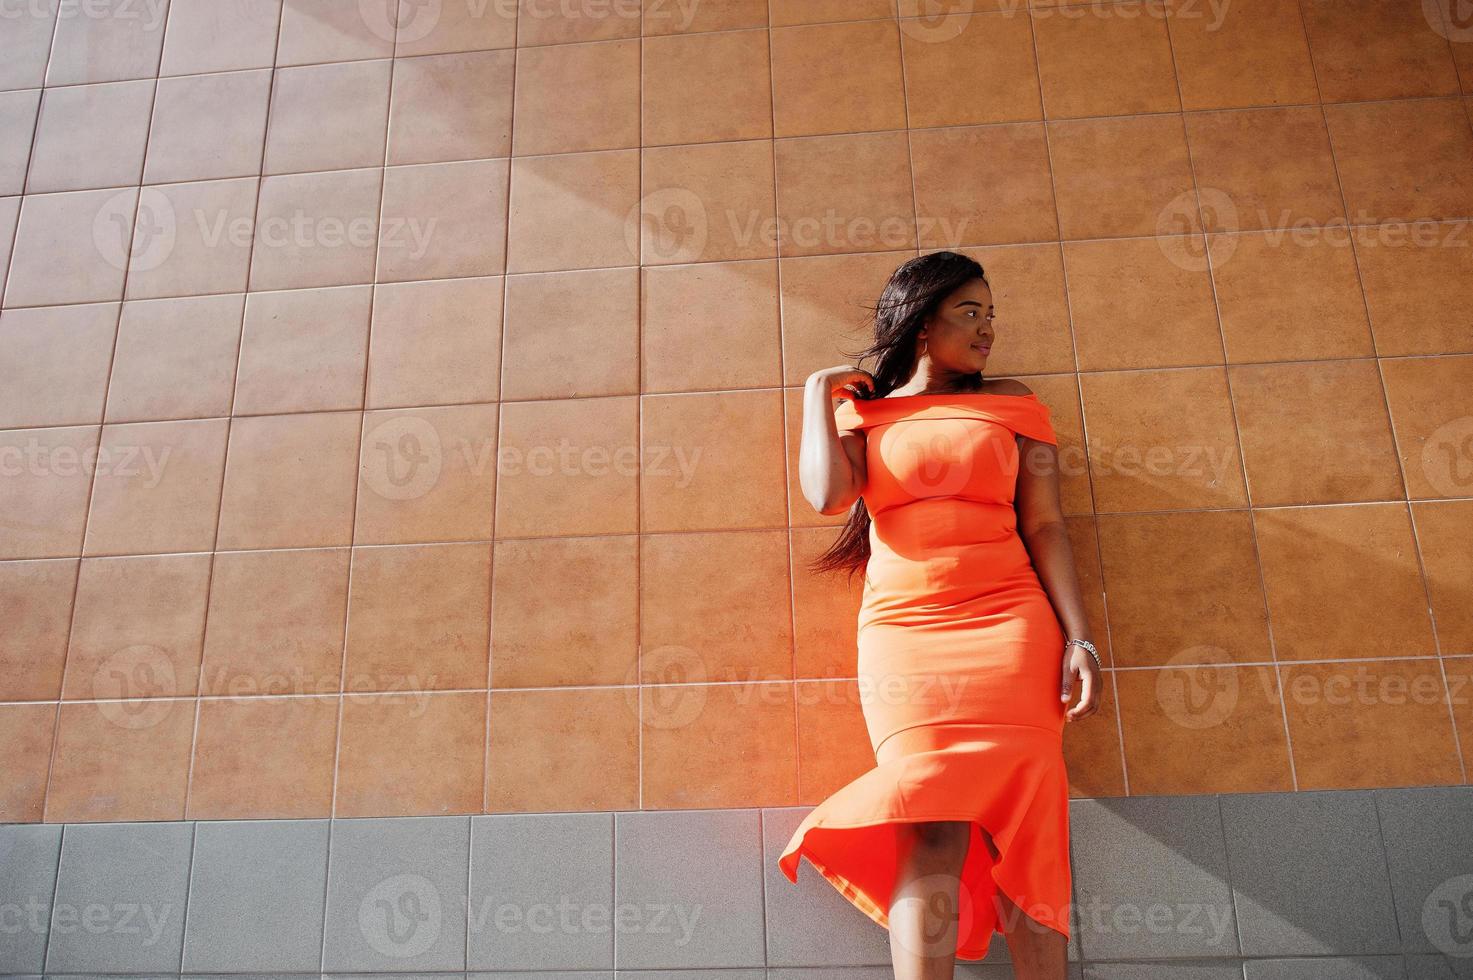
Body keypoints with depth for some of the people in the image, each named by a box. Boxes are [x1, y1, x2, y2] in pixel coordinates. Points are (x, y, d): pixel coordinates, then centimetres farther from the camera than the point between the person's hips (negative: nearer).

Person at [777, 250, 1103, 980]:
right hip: (902, 627, -1)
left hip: (1008, 620, 1)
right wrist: (820, 390, 8)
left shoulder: (1011, 403, 17)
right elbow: (826, 493, -5)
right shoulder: (858, 412, 16)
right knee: (933, 831, -15)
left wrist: (1079, 638, -2)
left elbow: (1044, 525, 10)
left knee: (1023, 829, -10)